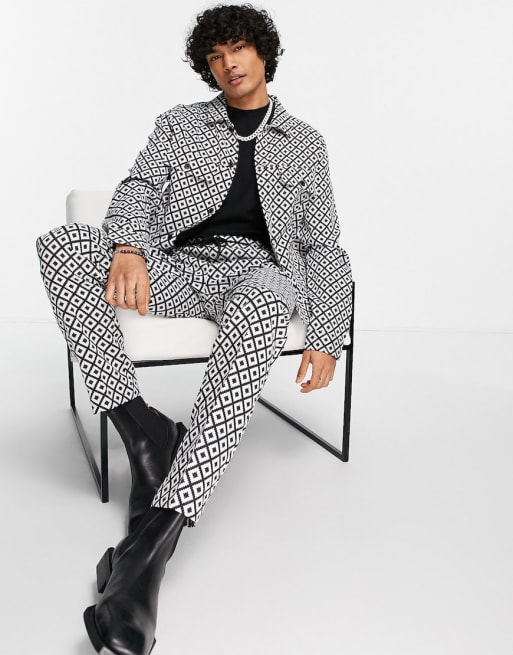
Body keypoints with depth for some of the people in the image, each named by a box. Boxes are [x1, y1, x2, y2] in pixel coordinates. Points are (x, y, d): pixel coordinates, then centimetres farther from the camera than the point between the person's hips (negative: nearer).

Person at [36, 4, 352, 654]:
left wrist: (327, 339, 1)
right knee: (62, 242, -25)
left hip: (260, 271, -2)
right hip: (179, 264, 2)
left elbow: (324, 245, 15)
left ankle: (152, 540, -50)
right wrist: (129, 248, -21)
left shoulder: (304, 142, 22)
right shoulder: (180, 123, 23)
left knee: (259, 307, -42)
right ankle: (143, 432, -29)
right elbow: (139, 186, 5)